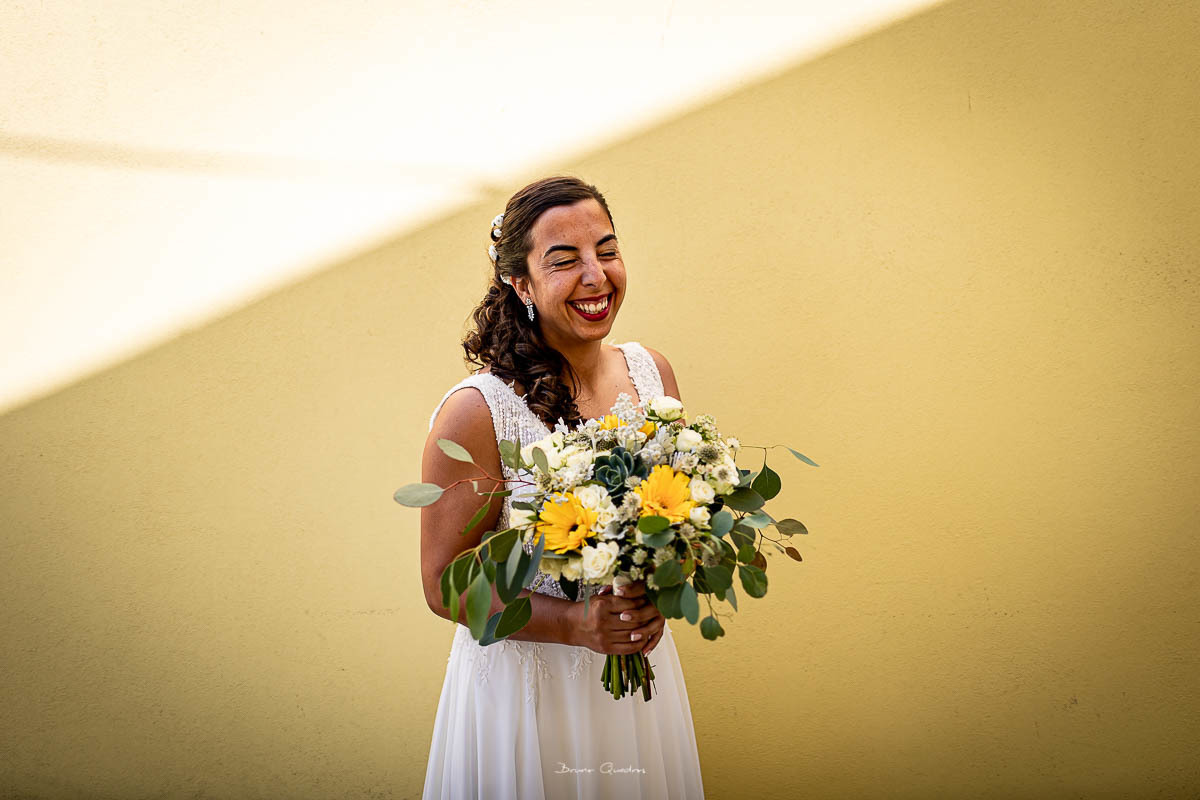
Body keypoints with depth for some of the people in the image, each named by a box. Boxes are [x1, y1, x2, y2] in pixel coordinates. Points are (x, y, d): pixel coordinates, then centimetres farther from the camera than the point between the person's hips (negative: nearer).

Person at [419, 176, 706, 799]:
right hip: (525, 683, -5)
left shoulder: (652, 372, -4)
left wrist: (656, 596, -12)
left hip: (638, 671, 5)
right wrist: (578, 624, -27)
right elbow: (444, 582, -15)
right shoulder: (476, 410, -20)